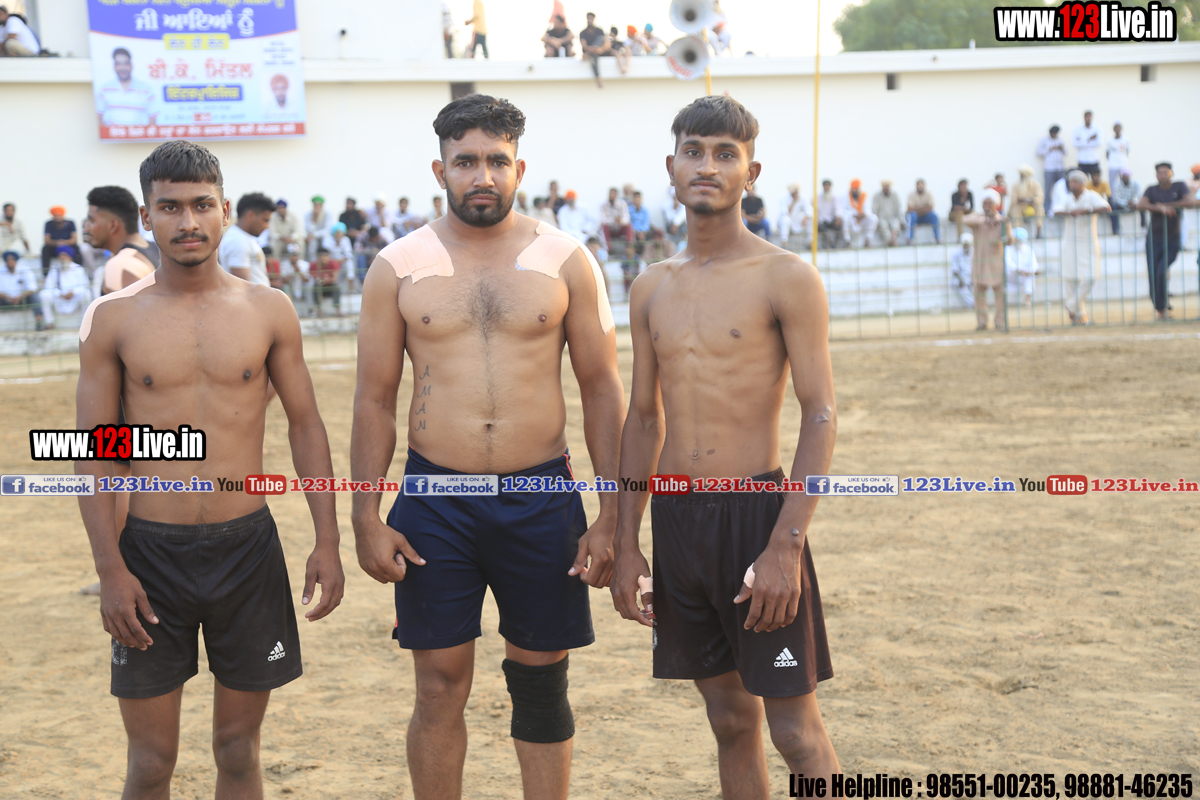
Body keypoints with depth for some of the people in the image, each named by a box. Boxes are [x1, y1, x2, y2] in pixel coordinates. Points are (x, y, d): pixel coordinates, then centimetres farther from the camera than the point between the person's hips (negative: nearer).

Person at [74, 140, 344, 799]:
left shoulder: (269, 312, 2)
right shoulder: (112, 319, -1)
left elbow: (306, 426, 7)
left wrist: (327, 541, 0)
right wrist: (111, 569, -8)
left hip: (248, 547, 1)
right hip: (151, 552, -1)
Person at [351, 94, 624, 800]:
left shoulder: (565, 260, 2)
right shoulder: (398, 268, 2)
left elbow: (603, 388, 2)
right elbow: (375, 400, 5)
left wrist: (612, 516, -3)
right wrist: (366, 518, -2)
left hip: (542, 498, 0)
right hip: (436, 500, 0)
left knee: (541, 680, 9)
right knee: (441, 686, 4)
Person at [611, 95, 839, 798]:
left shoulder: (786, 278, -6)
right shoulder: (652, 287, 11)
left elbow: (821, 417, -10)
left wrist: (786, 546, -19)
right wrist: (626, 542, 10)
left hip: (756, 511, -5)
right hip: (676, 520, 5)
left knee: (795, 731, -2)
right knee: (731, 721, 14)